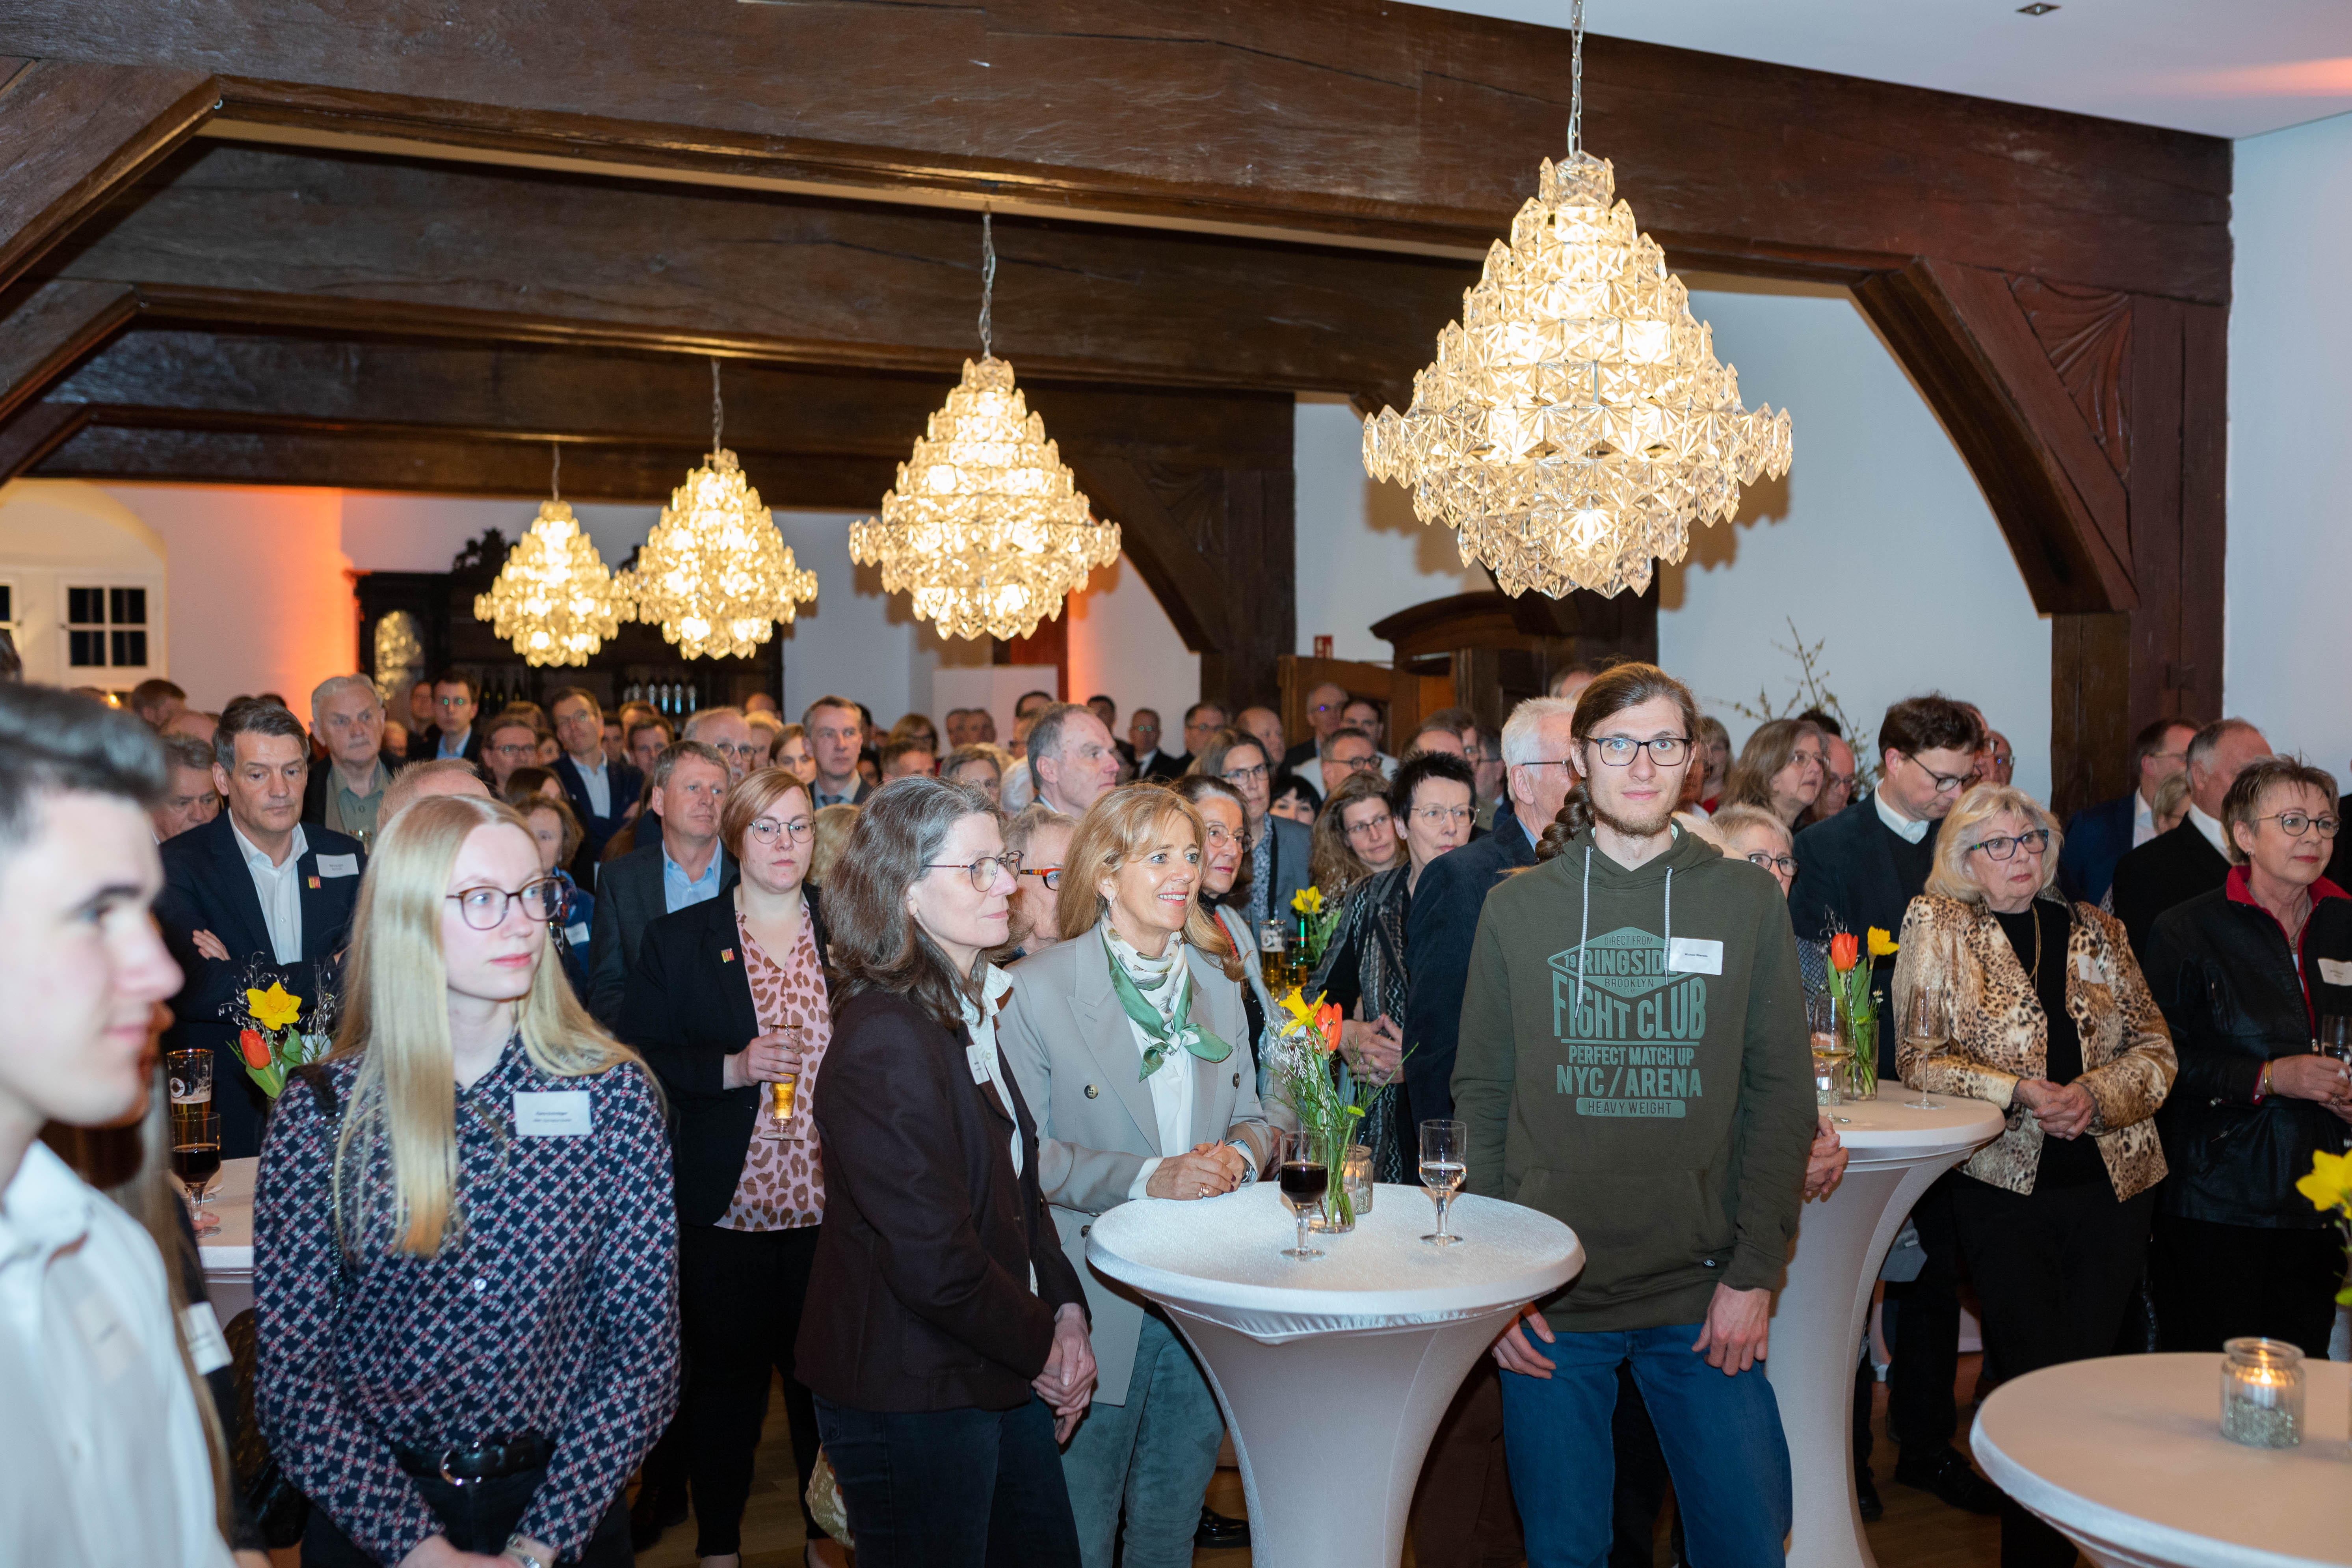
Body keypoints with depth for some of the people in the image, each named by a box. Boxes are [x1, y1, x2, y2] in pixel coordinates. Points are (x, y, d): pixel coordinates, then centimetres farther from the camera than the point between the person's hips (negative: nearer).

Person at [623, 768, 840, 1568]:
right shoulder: (677, 940, 0)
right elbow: (638, 1061, -3)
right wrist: (733, 1068, -16)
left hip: (829, 1205, 1)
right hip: (725, 1209, -1)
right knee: (724, 1379, 10)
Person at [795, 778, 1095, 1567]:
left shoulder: (972, 1009, 7)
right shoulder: (884, 1040, -23)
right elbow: (934, 1261, -24)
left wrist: (1066, 1309, 0)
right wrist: (1044, 1346, -10)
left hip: (1005, 1380, 9)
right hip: (911, 1404, -9)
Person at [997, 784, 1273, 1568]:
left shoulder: (1216, 982, 8)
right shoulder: (1037, 988, -9)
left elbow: (1250, 1115, 14)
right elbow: (1026, 1153, -12)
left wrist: (1239, 1155, -9)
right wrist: (1147, 1178, -22)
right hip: (1096, 1300, -4)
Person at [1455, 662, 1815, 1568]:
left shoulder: (1747, 902, 3)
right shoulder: (1516, 907, 3)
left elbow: (1782, 1096, 1)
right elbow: (1481, 1097, 2)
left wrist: (1754, 1273, -5)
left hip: (1704, 1299, 0)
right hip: (1549, 1301, 0)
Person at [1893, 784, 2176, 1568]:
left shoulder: (2095, 930, 10)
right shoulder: (1939, 928, -1)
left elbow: (2155, 1049, 8)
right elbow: (1919, 1061, -5)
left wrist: (2095, 1095, -11)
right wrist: (2021, 1093, -17)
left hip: (2112, 1185, 3)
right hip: (2004, 1187, -3)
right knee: (2037, 1378, -5)